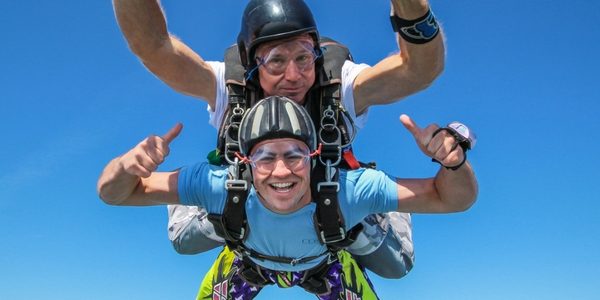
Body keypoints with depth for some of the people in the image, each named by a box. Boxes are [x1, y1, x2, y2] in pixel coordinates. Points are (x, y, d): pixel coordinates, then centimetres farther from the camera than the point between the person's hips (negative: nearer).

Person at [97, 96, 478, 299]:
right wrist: (127, 165, -61)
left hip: (326, 263, 0)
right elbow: (114, 194, -37)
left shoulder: (350, 190, -46)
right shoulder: (220, 185, -44)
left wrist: (454, 160, -61)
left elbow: (454, 199, -38)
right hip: (249, 261, 0)